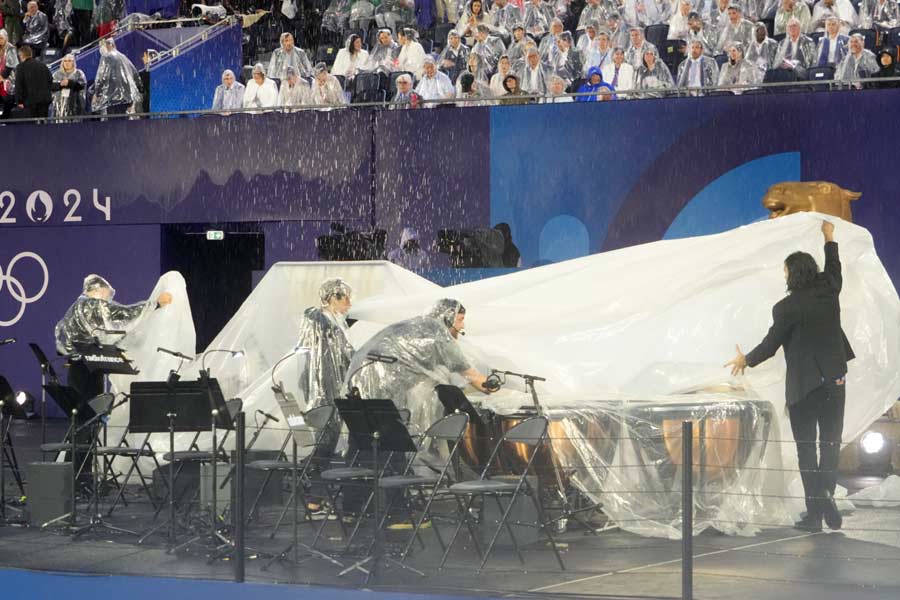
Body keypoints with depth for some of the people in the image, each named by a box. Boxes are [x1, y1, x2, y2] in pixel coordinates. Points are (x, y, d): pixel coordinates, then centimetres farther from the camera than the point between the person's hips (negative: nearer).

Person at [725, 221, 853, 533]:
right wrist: (830, 240, 39)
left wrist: (746, 360, 11)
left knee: (806, 448, 1)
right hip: (835, 379, 4)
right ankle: (826, 494, -7)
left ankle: (815, 513, -2)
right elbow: (834, 269, 22)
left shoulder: (787, 307, -14)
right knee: (830, 443, 10)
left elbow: (770, 345, -7)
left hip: (803, 384, -4)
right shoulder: (829, 292, 0)